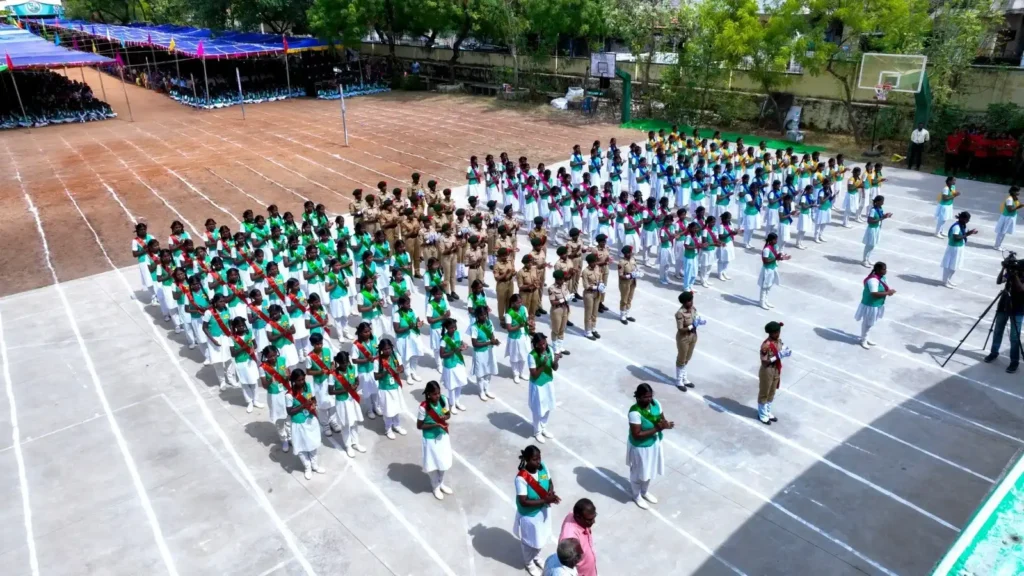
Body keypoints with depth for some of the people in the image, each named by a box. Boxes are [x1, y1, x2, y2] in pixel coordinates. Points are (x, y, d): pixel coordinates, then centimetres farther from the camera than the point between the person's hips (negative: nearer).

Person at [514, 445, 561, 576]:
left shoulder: (542, 467, -16)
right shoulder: (521, 478, -34)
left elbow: (550, 482, 0)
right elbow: (523, 502, -30)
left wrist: (551, 492, -21)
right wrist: (545, 500, -33)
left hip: (543, 511, 6)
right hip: (529, 515, -6)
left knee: (541, 538, 29)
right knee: (530, 541, 21)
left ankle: (537, 558, 58)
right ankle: (529, 563, 51)